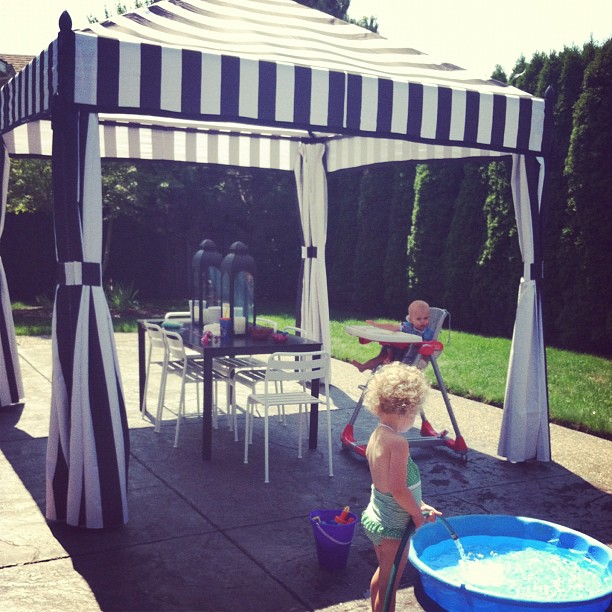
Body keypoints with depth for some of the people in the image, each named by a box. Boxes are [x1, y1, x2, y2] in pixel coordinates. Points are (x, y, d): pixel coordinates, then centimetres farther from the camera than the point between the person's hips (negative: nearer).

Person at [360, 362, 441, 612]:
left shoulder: (376, 436, 2)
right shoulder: (399, 443, -27)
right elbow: (398, 489, -29)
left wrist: (419, 506, 8)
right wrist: (417, 514, -14)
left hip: (375, 516, 9)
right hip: (393, 526, -9)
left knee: (382, 573, 27)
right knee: (389, 584, 7)